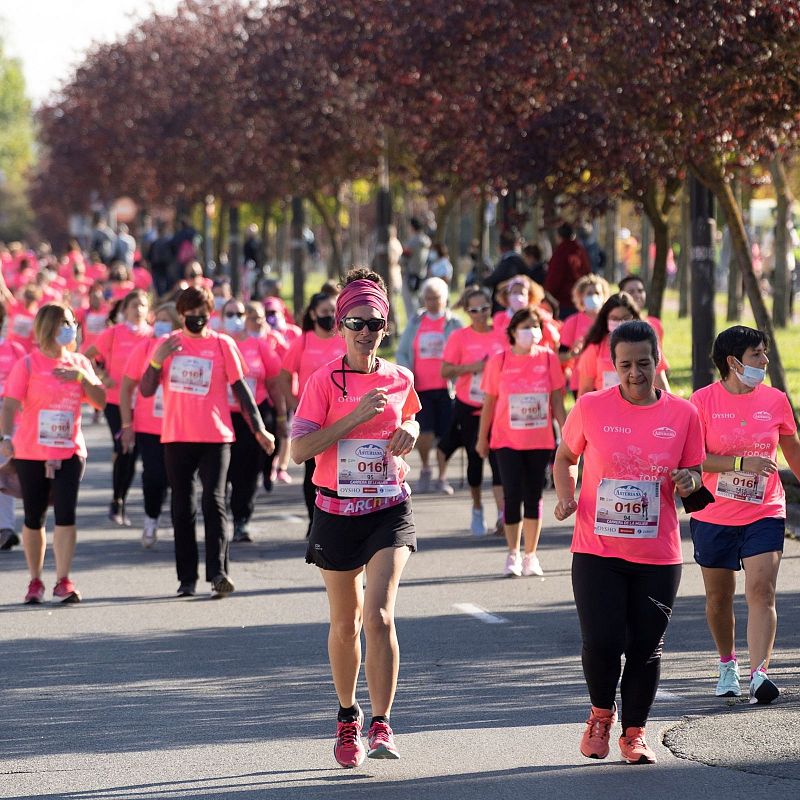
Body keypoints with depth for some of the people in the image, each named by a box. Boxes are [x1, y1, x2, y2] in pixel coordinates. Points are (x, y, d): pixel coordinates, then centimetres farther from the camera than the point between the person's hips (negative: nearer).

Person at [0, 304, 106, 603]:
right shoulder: (27, 364, -5)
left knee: (66, 514, -10)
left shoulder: (79, 363, 7)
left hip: (69, 452, 2)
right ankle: (35, 581, 19)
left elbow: (100, 401, 5)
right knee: (34, 519, 7)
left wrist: (82, 376, -10)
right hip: (31, 453, -2)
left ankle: (63, 582, -8)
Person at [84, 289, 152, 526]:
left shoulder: (152, 335, 2)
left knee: (132, 453, 4)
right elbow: (87, 356, 3)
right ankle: (116, 502, 5)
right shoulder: (114, 333, -3)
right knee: (123, 450, -11)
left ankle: (121, 504, 19)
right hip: (116, 400, -2)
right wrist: (103, 378, -6)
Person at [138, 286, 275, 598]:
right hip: (176, 437, 2)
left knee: (214, 501, -14)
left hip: (215, 437, -2)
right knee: (182, 508, 5)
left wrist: (258, 429, 1)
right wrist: (157, 361, -14)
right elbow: (146, 390, 4)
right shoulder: (168, 345, 7)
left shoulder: (222, 344, 3)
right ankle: (187, 578, 9)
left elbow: (240, 387, 6)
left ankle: (217, 572, -19)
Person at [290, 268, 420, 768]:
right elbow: (299, 449, -15)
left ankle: (381, 727, -15)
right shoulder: (326, 381, -6)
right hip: (337, 514, -1)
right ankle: (348, 719, 32)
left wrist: (410, 432, 2)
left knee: (380, 617, -17)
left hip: (390, 510, 1)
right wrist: (356, 416, -20)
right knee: (345, 624, 11)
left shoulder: (400, 380, 3)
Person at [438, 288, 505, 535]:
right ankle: (477, 510, 26)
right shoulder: (459, 337, -3)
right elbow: (445, 371, -7)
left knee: (499, 458, -11)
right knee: (475, 457, 7)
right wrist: (472, 367, -18)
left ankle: (502, 513, -17)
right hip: (468, 408, -1)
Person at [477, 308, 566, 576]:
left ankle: (530, 555, 14)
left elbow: (556, 400, 5)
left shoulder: (548, 358, 0)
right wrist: (482, 438, 7)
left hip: (540, 440, 1)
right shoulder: (499, 361, -3)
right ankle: (513, 554, 7)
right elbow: (489, 402, 4)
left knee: (534, 496, 6)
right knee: (512, 495, -5)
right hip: (507, 440, -1)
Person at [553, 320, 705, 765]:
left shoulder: (684, 414, 1)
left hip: (659, 556, 1)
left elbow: (695, 474, 11)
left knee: (647, 648, 4)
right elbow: (565, 458, 13)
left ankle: (634, 733, 22)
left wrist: (689, 481, -12)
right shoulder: (590, 408, -2)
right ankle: (602, 714, 19)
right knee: (602, 642, -10)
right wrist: (566, 495, -6)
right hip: (597, 549, -1)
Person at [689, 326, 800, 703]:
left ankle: (758, 674, -23)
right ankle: (727, 665, 33)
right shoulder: (704, 400, -6)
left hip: (764, 514, 0)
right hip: (713, 516, 0)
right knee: (719, 597, 11)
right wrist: (742, 463, -20)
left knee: (761, 592, -15)